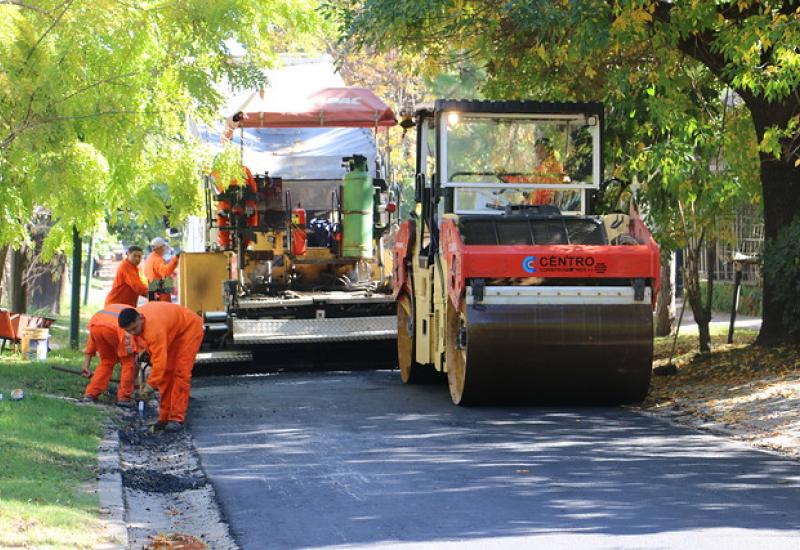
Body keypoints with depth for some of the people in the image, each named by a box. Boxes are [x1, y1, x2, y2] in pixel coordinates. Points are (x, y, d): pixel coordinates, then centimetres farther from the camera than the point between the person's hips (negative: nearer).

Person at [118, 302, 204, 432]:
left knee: (181, 372, -16)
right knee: (166, 372, 5)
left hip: (190, 328, -9)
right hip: (173, 331, 9)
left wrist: (150, 385, -40)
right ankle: (164, 417, 7)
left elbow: (160, 361, -43)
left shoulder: (154, 328, -43)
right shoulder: (136, 320, -16)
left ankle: (176, 419, -15)